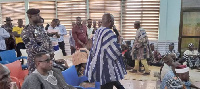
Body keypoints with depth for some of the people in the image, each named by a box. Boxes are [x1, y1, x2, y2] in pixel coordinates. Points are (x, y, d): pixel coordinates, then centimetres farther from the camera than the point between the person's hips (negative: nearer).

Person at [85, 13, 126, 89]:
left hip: (99, 63, 9)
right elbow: (114, 49, -21)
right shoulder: (108, 32, -19)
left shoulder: (98, 31, 8)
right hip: (107, 65, -9)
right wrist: (120, 45, -1)